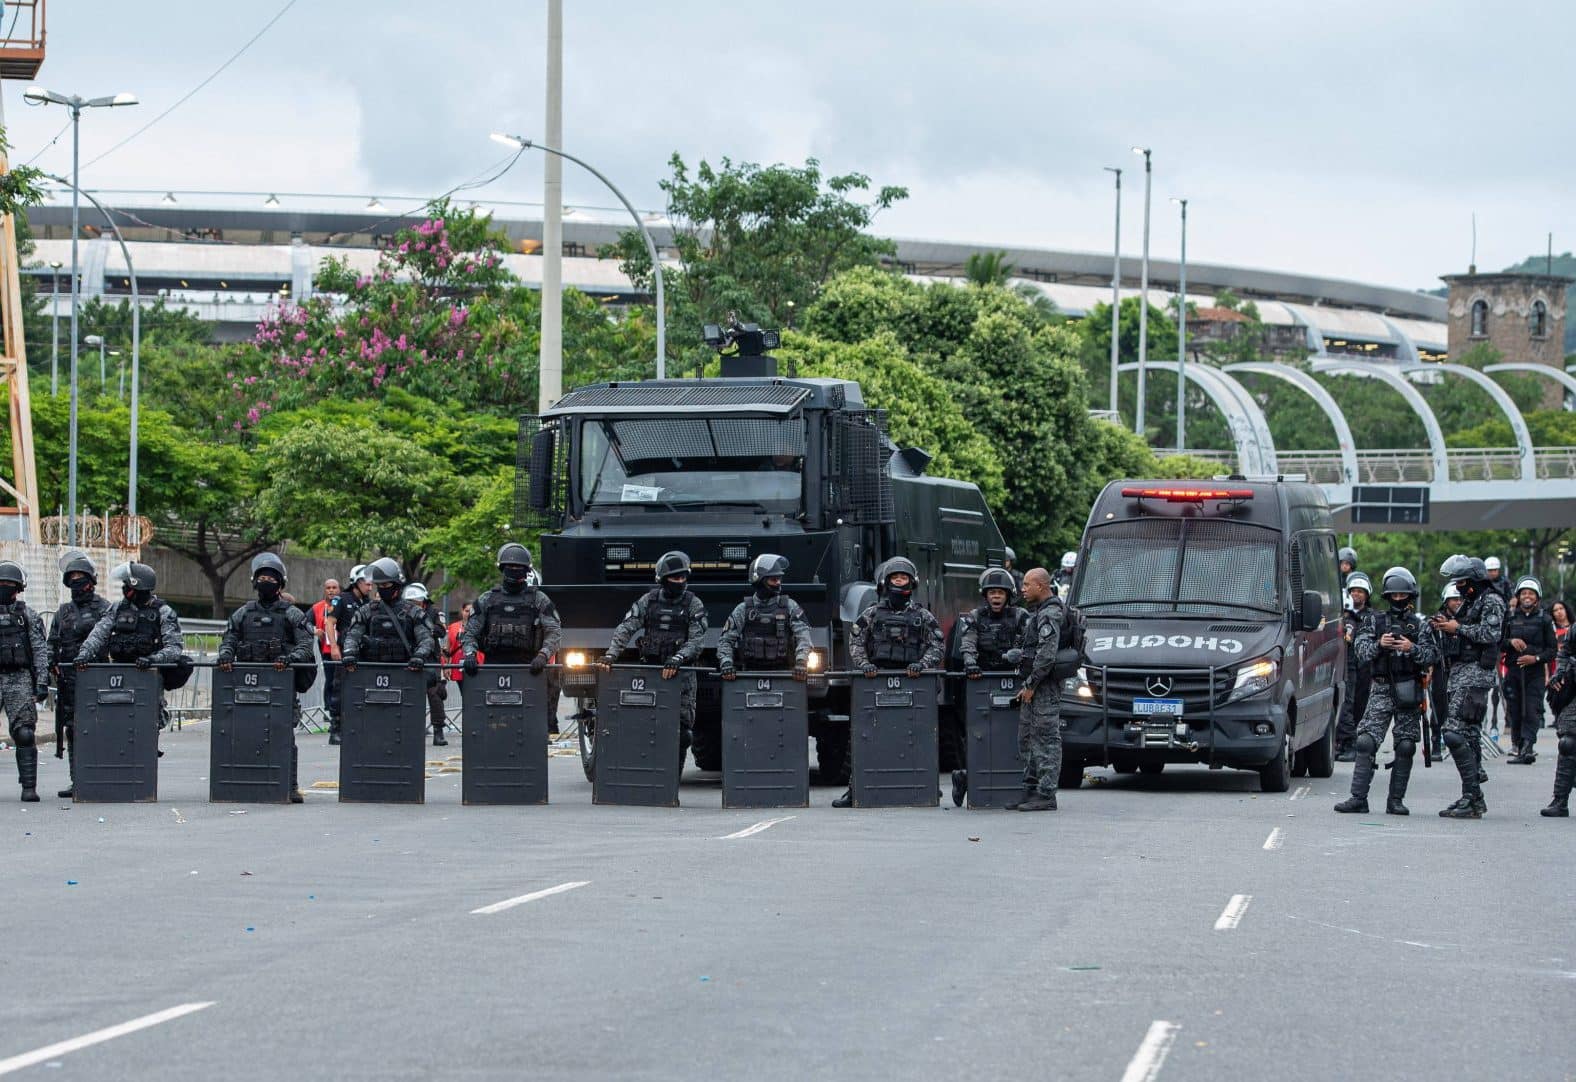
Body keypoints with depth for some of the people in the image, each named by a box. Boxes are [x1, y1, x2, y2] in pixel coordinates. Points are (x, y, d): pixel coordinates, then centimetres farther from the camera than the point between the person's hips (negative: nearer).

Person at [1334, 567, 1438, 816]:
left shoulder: (1420, 625, 8)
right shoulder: (1374, 622, 9)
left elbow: (1432, 656, -1)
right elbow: (1362, 652, 1)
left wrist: (1412, 648, -17)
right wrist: (1379, 645, -18)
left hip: (1409, 692, 0)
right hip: (1381, 690, 0)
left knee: (1406, 746, -1)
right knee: (1366, 742, -9)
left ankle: (1396, 800, 6)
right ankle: (1358, 797, -8)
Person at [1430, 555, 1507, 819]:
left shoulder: (1491, 601, -8)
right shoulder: (1470, 601, 20)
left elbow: (1490, 634, -19)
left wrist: (1458, 628, -11)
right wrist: (1446, 628, 9)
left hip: (1475, 675, -10)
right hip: (1462, 672, 10)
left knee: (1454, 733, -17)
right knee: (1469, 735, 11)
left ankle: (1472, 797, -18)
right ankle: (1474, 799, 14)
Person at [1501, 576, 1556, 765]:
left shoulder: (1544, 619, 5)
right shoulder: (1510, 617, 11)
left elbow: (1553, 649, 4)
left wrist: (1536, 658, -12)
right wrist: (1510, 642, -8)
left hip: (1535, 672, -3)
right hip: (1513, 670, 3)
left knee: (1531, 711, -12)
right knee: (1514, 712, 2)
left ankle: (1527, 748, -21)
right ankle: (1518, 748, 8)